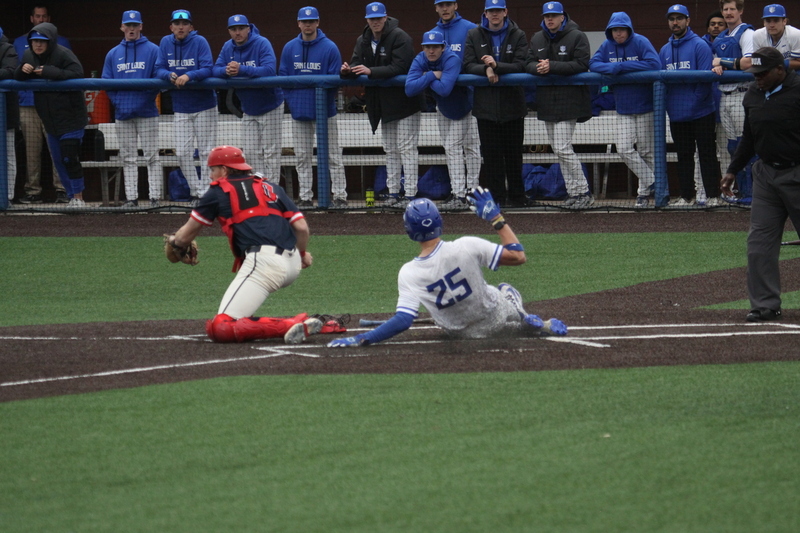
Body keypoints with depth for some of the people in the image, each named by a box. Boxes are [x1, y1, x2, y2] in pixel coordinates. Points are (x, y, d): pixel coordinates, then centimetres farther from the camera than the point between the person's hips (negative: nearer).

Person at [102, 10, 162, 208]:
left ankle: (155, 197, -4)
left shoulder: (152, 50, 2)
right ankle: (131, 197, 7)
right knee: (128, 158, 5)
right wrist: (116, 101, -4)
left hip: (146, 111, -4)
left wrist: (148, 96, -15)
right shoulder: (113, 54, 13)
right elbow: (106, 81, 10)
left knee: (151, 155, -4)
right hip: (123, 113, 4)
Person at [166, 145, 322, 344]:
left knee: (219, 328, -13)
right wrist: (303, 253, 37)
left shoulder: (219, 192, 12)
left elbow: (185, 236, 20)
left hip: (263, 262, -7)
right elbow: (301, 227, 16)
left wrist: (174, 241, 44)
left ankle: (290, 326, -28)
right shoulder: (272, 188, 24)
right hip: (293, 264, 7)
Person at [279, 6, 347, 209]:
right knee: (302, 157, 7)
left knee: (332, 156, -1)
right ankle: (305, 197, 13)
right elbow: (283, 77, 8)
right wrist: (292, 100, -3)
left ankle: (340, 197, 0)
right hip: (299, 111, 4)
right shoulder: (290, 48, 6)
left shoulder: (330, 48, -5)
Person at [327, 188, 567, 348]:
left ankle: (529, 323, 34)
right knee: (506, 290, 35)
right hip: (499, 320, -1)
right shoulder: (466, 247, -29)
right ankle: (542, 325, 15)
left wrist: (360, 339, -27)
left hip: (462, 333, 1)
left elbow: (403, 320, -32)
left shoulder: (409, 274, -25)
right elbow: (518, 256, -19)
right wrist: (496, 218, -9)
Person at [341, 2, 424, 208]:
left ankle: (410, 194, -6)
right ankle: (393, 193, 19)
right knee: (390, 150, 13)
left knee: (407, 148, -7)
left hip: (404, 100, -8)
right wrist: (347, 71, -23)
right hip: (383, 104, 8)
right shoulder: (363, 41, 6)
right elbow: (357, 64, 1)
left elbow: (399, 68, -25)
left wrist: (371, 71, -32)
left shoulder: (399, 37, -17)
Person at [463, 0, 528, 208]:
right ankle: (497, 197, 5)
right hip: (486, 103, 1)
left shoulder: (518, 36, 4)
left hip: (512, 103, -1)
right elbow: (468, 65, 0)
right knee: (491, 153, 1)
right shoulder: (474, 36, 8)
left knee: (513, 153, 4)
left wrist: (497, 66, -22)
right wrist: (486, 69, -19)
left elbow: (521, 66, -8)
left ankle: (516, 197, 12)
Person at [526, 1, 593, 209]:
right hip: (547, 102, 7)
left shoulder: (577, 37, -6)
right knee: (558, 149, 8)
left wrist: (551, 67, -22)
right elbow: (528, 63, 9)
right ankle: (574, 192, 15)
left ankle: (583, 192, -6)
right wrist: (538, 68, -16)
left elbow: (581, 65, -16)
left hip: (569, 99, -7)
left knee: (563, 148, -14)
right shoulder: (537, 39, 13)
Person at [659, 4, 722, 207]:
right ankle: (687, 196, 18)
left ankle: (713, 195, 2)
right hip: (677, 115, 5)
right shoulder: (665, 50, 12)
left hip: (701, 113, -5)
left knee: (707, 154, -2)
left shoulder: (699, 46, -5)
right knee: (684, 157, 11)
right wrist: (666, 104, -2)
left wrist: (694, 101, -17)